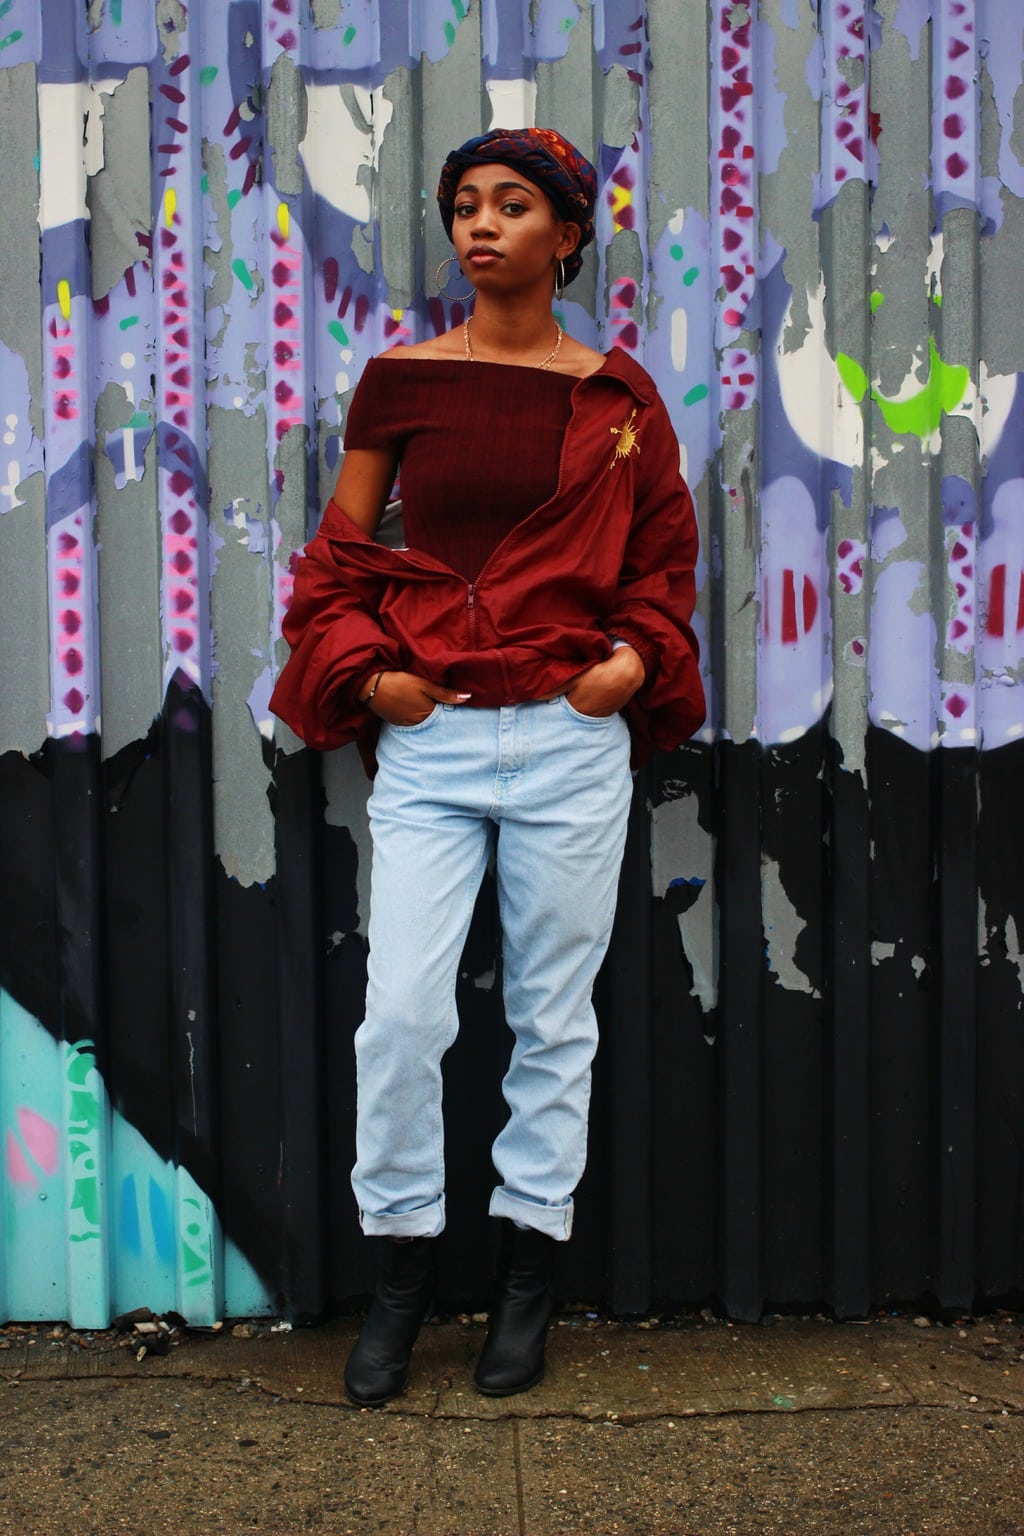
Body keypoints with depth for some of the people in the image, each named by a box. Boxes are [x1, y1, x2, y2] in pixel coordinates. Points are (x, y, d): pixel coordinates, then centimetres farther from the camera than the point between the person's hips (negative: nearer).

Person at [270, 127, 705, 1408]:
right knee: (402, 1011, -6)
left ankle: (528, 1272, 22)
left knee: (553, 1014, 7)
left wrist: (641, 654, -2)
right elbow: (339, 552, 10)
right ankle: (398, 1278, 14)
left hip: (574, 739, 1)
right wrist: (364, 668, -4)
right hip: (429, 739, 0)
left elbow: (663, 554, 15)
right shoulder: (399, 379, 5)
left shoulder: (618, 396, 6)